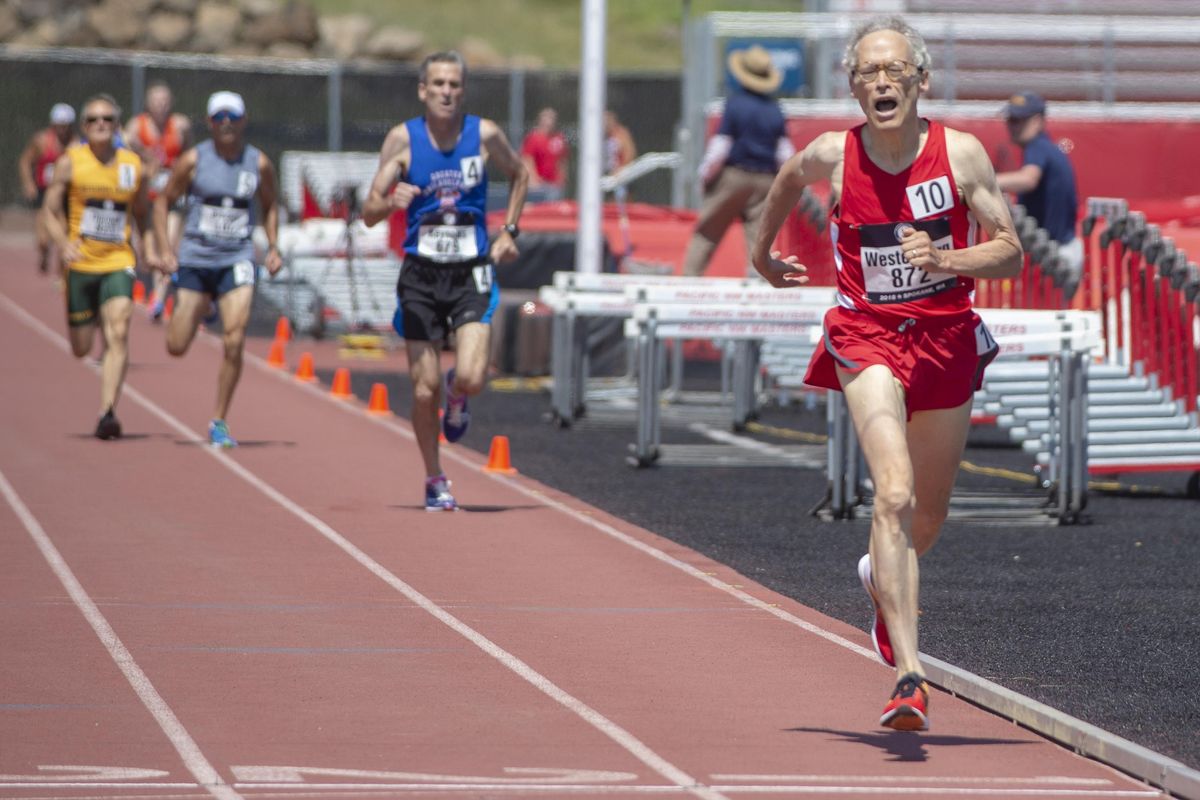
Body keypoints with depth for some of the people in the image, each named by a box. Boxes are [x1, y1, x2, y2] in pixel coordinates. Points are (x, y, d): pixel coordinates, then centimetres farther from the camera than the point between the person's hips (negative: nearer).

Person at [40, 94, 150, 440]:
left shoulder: (134, 166, 4)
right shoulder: (70, 162, -2)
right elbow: (50, 211, -3)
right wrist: (63, 244, -20)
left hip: (118, 263, 0)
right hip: (80, 264, 0)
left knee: (118, 334, -20)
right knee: (81, 348, 8)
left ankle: (107, 413, -22)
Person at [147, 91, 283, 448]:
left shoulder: (259, 164, 1)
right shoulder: (193, 161, -4)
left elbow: (269, 206, 18)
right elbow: (163, 202, 5)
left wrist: (273, 248, 5)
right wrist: (164, 250, -5)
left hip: (238, 261, 0)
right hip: (195, 258, 0)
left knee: (234, 342, -16)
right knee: (176, 346, 2)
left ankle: (219, 422, -4)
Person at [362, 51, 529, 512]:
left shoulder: (485, 135, -2)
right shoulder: (402, 139, -5)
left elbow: (519, 176, 19)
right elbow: (369, 213, -6)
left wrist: (508, 232, 8)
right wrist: (390, 202, -27)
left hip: (472, 273, 0)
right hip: (421, 274, 0)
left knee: (471, 378, -18)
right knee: (425, 389, 1)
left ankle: (456, 397, 21)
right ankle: (434, 480, 23)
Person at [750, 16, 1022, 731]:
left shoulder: (962, 153, -9)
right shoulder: (834, 155, -7)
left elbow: (1011, 251, -6)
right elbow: (789, 180, 17)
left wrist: (946, 260, -24)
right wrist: (763, 251, 29)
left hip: (945, 337, 2)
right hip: (867, 337, -2)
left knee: (929, 513, 17)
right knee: (895, 495, -23)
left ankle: (883, 576, 55)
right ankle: (909, 675, -31)